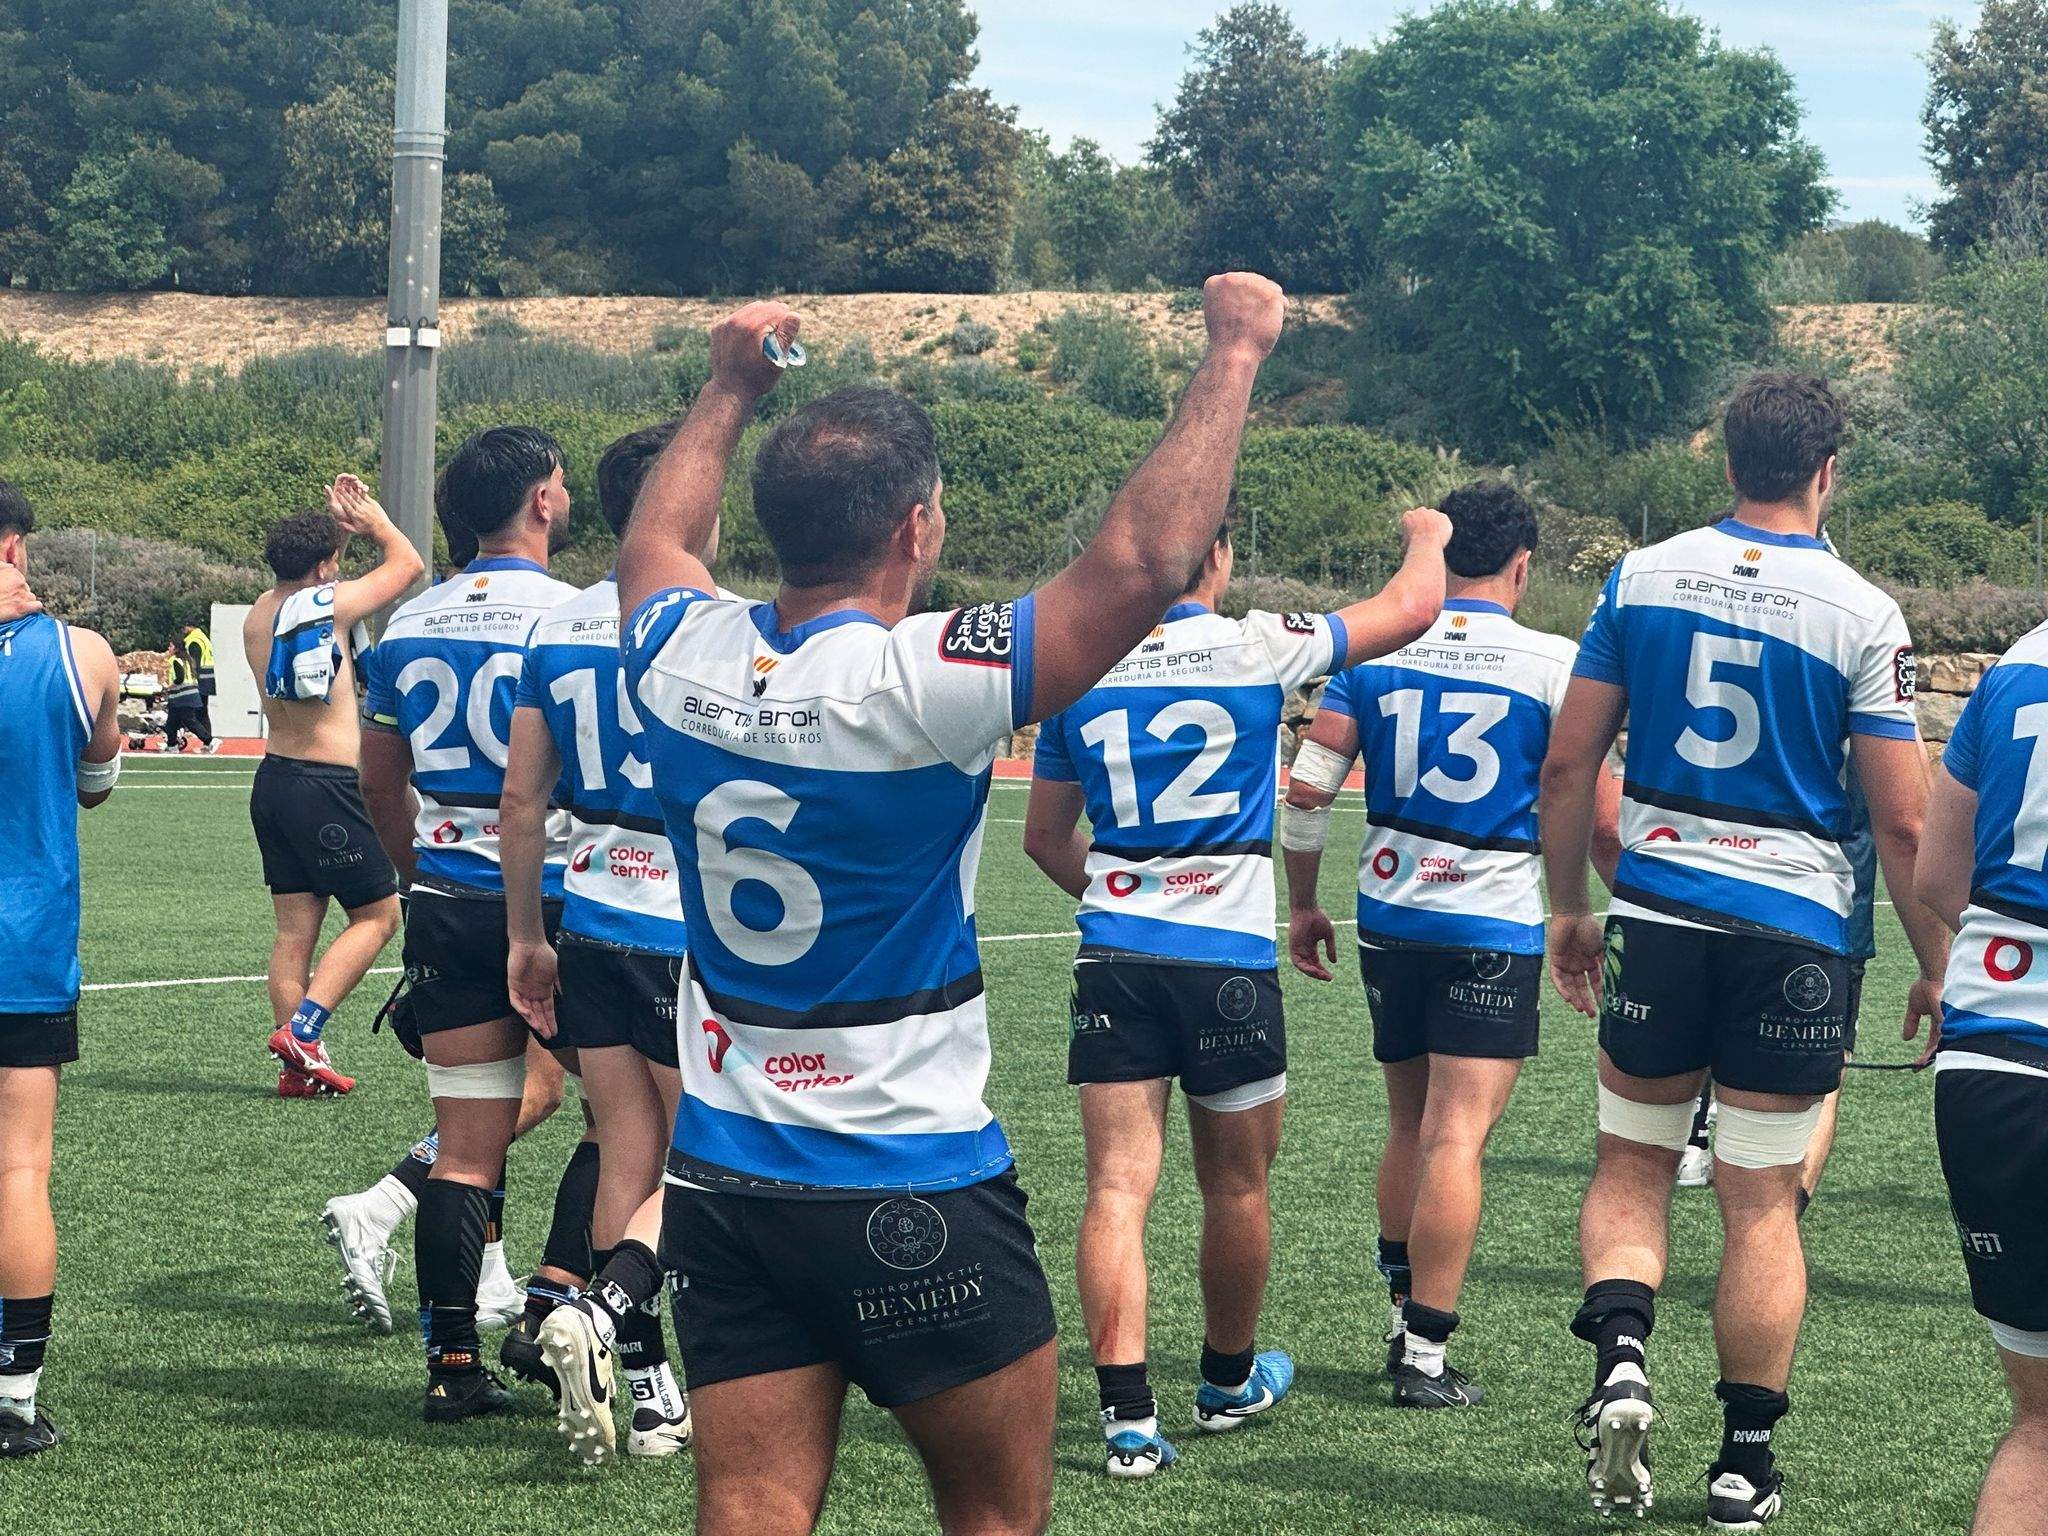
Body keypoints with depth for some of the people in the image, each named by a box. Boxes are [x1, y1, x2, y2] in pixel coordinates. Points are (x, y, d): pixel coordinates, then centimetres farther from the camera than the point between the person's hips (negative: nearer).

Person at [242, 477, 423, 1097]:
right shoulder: (331, 603, -12)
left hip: (273, 780, 7)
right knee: (377, 914, 3)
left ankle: (298, 1067, 8)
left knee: (295, 929, 9)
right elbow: (407, 564, 4)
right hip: (328, 788, -7)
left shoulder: (258, 615, 7)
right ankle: (302, 1030, -10)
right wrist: (375, 520, 20)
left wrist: (333, 524, 28)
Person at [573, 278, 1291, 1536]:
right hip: (916, 1196, -5)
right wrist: (1236, 351, -9)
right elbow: (1144, 561, -20)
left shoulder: (682, 660, -3)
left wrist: (733, 386, 35)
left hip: (724, 1183, 5)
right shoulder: (916, 684, -20)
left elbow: (656, 543, 22)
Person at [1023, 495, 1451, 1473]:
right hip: (1229, 960, -2)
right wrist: (1426, 537, 27)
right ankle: (1229, 1380, 32)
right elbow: (1412, 606, 5)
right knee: (1236, 1188, 15)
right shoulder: (1258, 650, -6)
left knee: (1117, 1188, -2)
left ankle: (1127, 1415, -11)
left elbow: (1046, 838, 16)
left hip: (1114, 954, 2)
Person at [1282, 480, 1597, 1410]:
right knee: (1456, 1138, -4)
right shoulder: (1551, 663, -7)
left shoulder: (1375, 650, 3)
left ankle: (1402, 1311, 26)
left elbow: (1308, 788, 2)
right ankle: (1424, 1353, -5)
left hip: (1389, 916, 4)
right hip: (1495, 925, -4)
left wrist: (1302, 906, 13)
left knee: (1410, 1127, 19)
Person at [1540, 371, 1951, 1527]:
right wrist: (1936, 969, 5)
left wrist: (1570, 909, 15)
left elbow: (1569, 762, 3)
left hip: (1659, 912, 2)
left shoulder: (1643, 577, 1)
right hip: (1796, 929, -2)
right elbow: (1903, 822, -7)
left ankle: (1620, 1357, -6)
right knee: (1763, 1202, 7)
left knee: (1632, 1164, 18)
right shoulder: (1861, 614, -7)